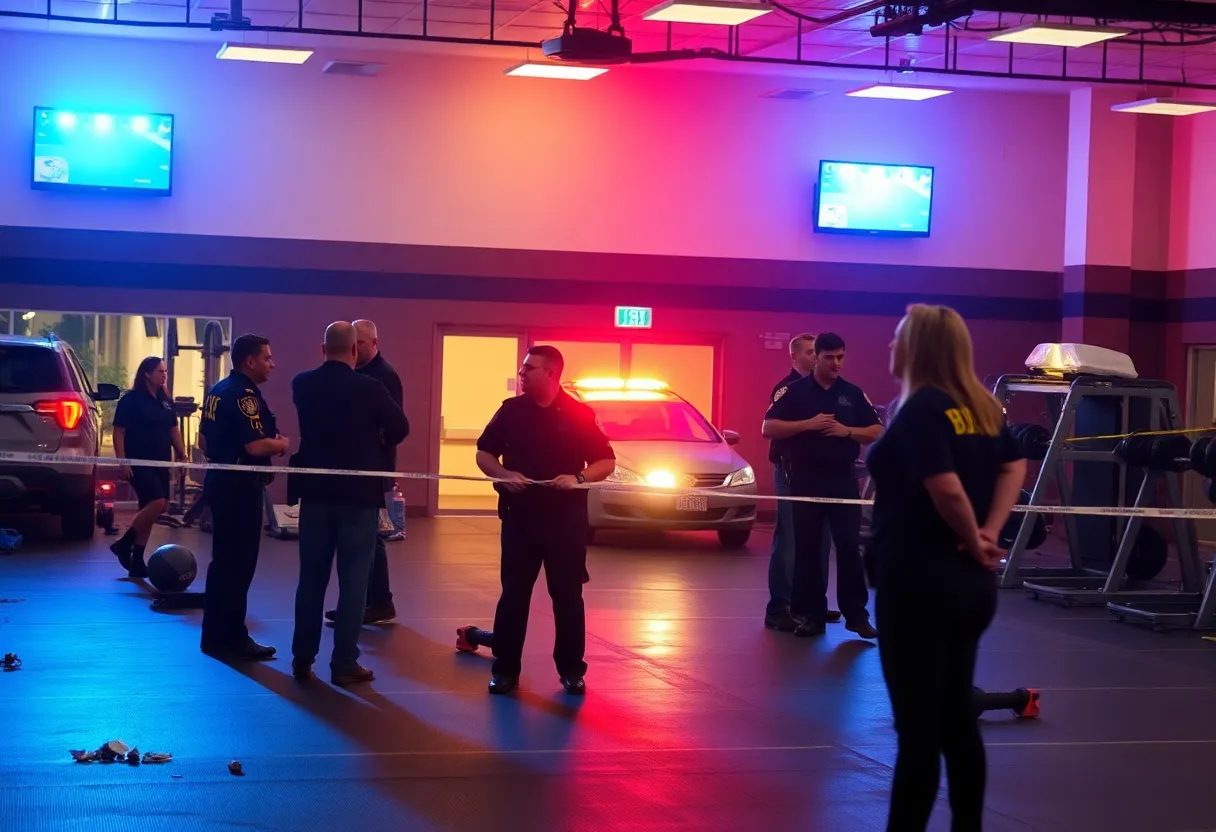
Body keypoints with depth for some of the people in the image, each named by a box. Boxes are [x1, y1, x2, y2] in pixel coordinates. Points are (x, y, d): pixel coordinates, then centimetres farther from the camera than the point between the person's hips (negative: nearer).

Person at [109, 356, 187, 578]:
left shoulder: (166, 401, 11)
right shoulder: (131, 399, -8)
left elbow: (173, 430, 18)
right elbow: (118, 431, -10)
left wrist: (182, 455, 8)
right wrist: (122, 461, -17)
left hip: (160, 463, 7)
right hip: (138, 462, -7)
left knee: (148, 510, 7)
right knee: (157, 503, -20)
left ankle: (137, 561, 13)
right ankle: (124, 543, -3)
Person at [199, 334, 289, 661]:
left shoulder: (219, 390, 14)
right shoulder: (244, 395, -17)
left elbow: (207, 439, 21)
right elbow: (256, 446, -25)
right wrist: (281, 444, -7)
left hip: (221, 479, 10)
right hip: (240, 485, -10)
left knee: (224, 560, 15)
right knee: (238, 563, -5)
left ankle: (217, 634, 21)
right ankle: (230, 638, -1)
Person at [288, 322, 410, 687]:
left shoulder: (302, 384, -1)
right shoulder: (369, 387, -12)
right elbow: (400, 428, -5)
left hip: (315, 491, 3)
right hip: (359, 493, -3)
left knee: (311, 578, 11)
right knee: (353, 581, 2)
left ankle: (303, 659, 15)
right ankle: (344, 663, 1)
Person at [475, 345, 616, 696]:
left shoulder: (580, 414, -1)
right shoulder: (511, 410, 4)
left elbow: (607, 462, 1)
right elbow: (484, 453, 10)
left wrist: (578, 478, -17)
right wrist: (503, 474, -11)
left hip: (566, 518, -1)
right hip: (520, 515, 1)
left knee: (568, 595, 5)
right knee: (514, 594, 5)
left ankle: (571, 670, 15)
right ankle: (505, 668, 12)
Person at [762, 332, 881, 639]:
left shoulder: (853, 393, 8)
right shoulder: (795, 391, 1)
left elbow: (876, 432, 8)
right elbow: (768, 428, -5)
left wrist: (847, 431, -10)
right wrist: (808, 424, -15)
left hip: (843, 479, 1)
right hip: (805, 479, -1)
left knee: (849, 546, -3)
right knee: (807, 549, 3)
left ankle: (856, 614, 3)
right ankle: (811, 614, 10)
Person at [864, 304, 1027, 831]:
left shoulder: (919, 409, -16)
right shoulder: (978, 407, 7)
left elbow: (947, 490, -26)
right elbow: (1014, 467, 11)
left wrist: (974, 542, -10)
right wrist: (989, 532, 0)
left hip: (918, 582, -8)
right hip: (970, 584, 8)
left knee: (918, 728, -2)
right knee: (957, 721, 15)